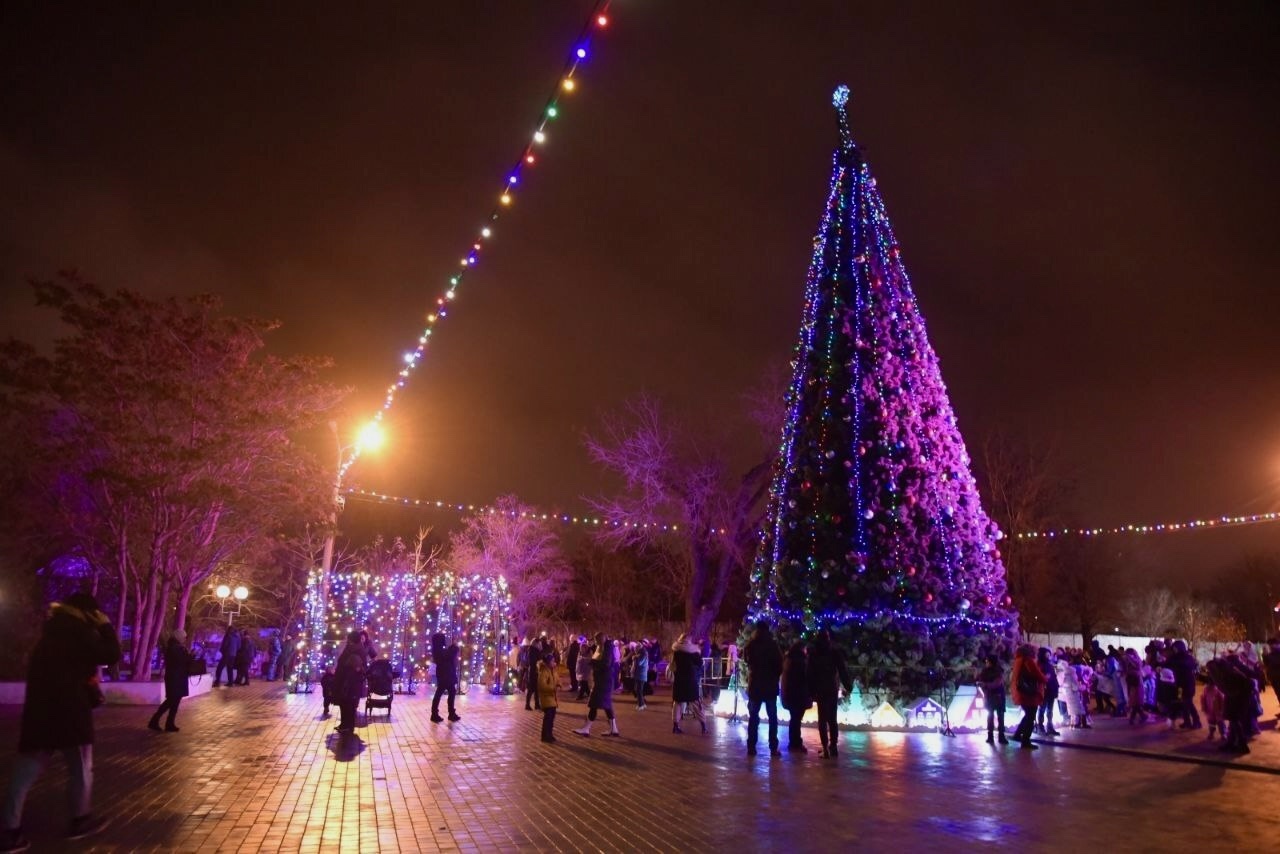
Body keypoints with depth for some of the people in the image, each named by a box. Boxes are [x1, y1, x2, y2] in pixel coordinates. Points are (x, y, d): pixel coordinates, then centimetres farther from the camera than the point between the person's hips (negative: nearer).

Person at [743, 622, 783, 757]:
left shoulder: (751, 645, -2)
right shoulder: (773, 645, -8)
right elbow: (780, 664, -7)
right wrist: (775, 677, 8)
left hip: (754, 685, 2)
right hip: (770, 685, -1)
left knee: (753, 717, 7)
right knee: (773, 717, 6)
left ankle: (751, 747, 2)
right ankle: (773, 747, 2)